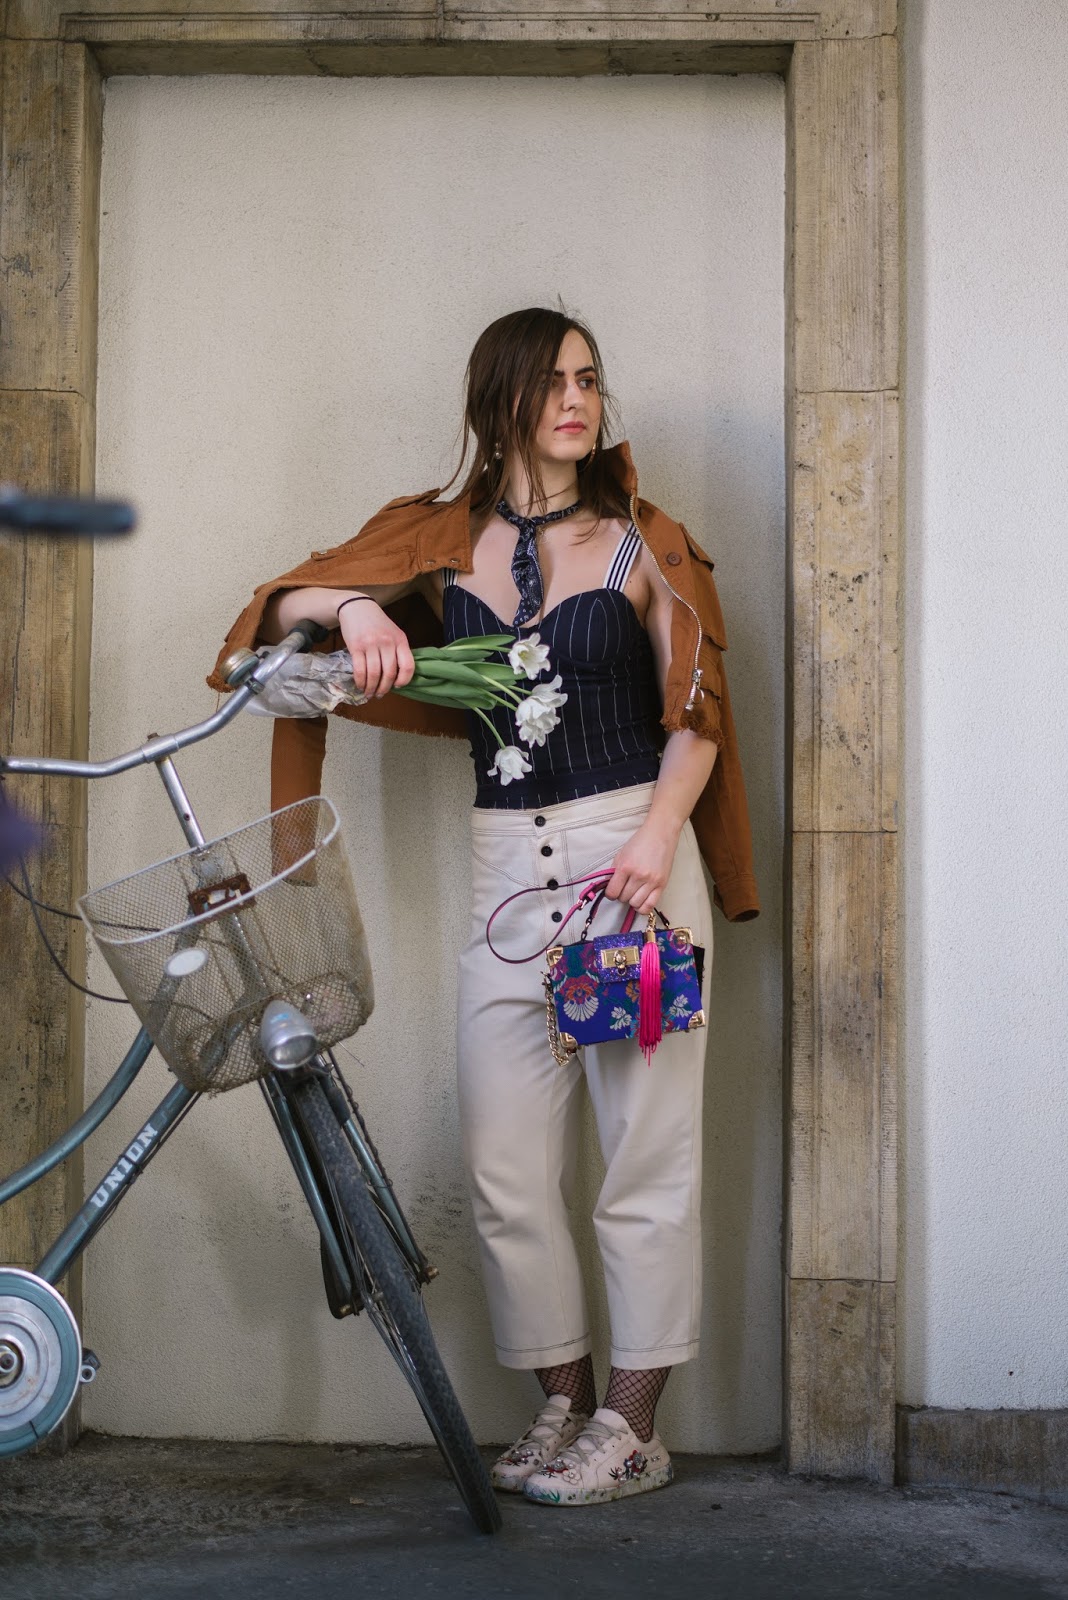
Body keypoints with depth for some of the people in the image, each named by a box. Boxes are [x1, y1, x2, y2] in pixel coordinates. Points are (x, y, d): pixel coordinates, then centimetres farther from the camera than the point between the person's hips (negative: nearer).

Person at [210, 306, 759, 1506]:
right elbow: (280, 607, 10)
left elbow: (698, 711, 3)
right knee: (506, 1167, 3)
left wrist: (657, 836, -13)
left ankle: (633, 1429, 10)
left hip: (634, 851, -3)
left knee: (645, 1149, -1)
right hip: (505, 869, 3)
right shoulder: (442, 542, 10)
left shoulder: (644, 543, 5)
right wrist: (351, 606, -12)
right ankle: (565, 1406, 19)